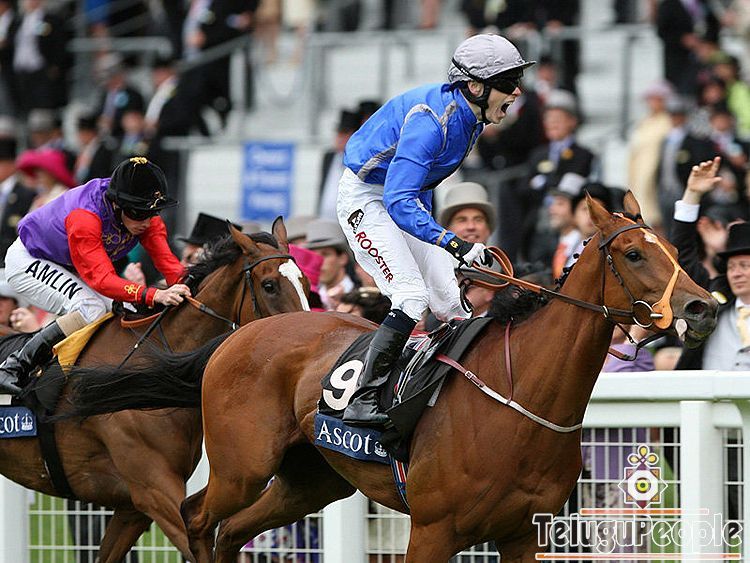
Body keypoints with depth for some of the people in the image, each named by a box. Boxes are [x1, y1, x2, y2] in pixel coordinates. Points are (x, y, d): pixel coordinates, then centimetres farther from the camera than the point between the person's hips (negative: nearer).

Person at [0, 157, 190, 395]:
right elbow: (101, 278, -49)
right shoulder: (84, 217, -40)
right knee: (91, 310, -29)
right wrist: (154, 295, -63)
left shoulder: (146, 217, -18)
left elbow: (167, 261, -24)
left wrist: (186, 285, -47)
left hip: (67, 268, 9)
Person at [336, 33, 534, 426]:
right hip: (366, 198, -9)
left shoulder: (471, 115, -3)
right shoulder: (431, 120, -32)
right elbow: (398, 202, -38)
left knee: (449, 300, 5)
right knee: (412, 295, -22)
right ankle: (362, 401, -24)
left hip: (406, 196, 9)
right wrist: (454, 243, -47)